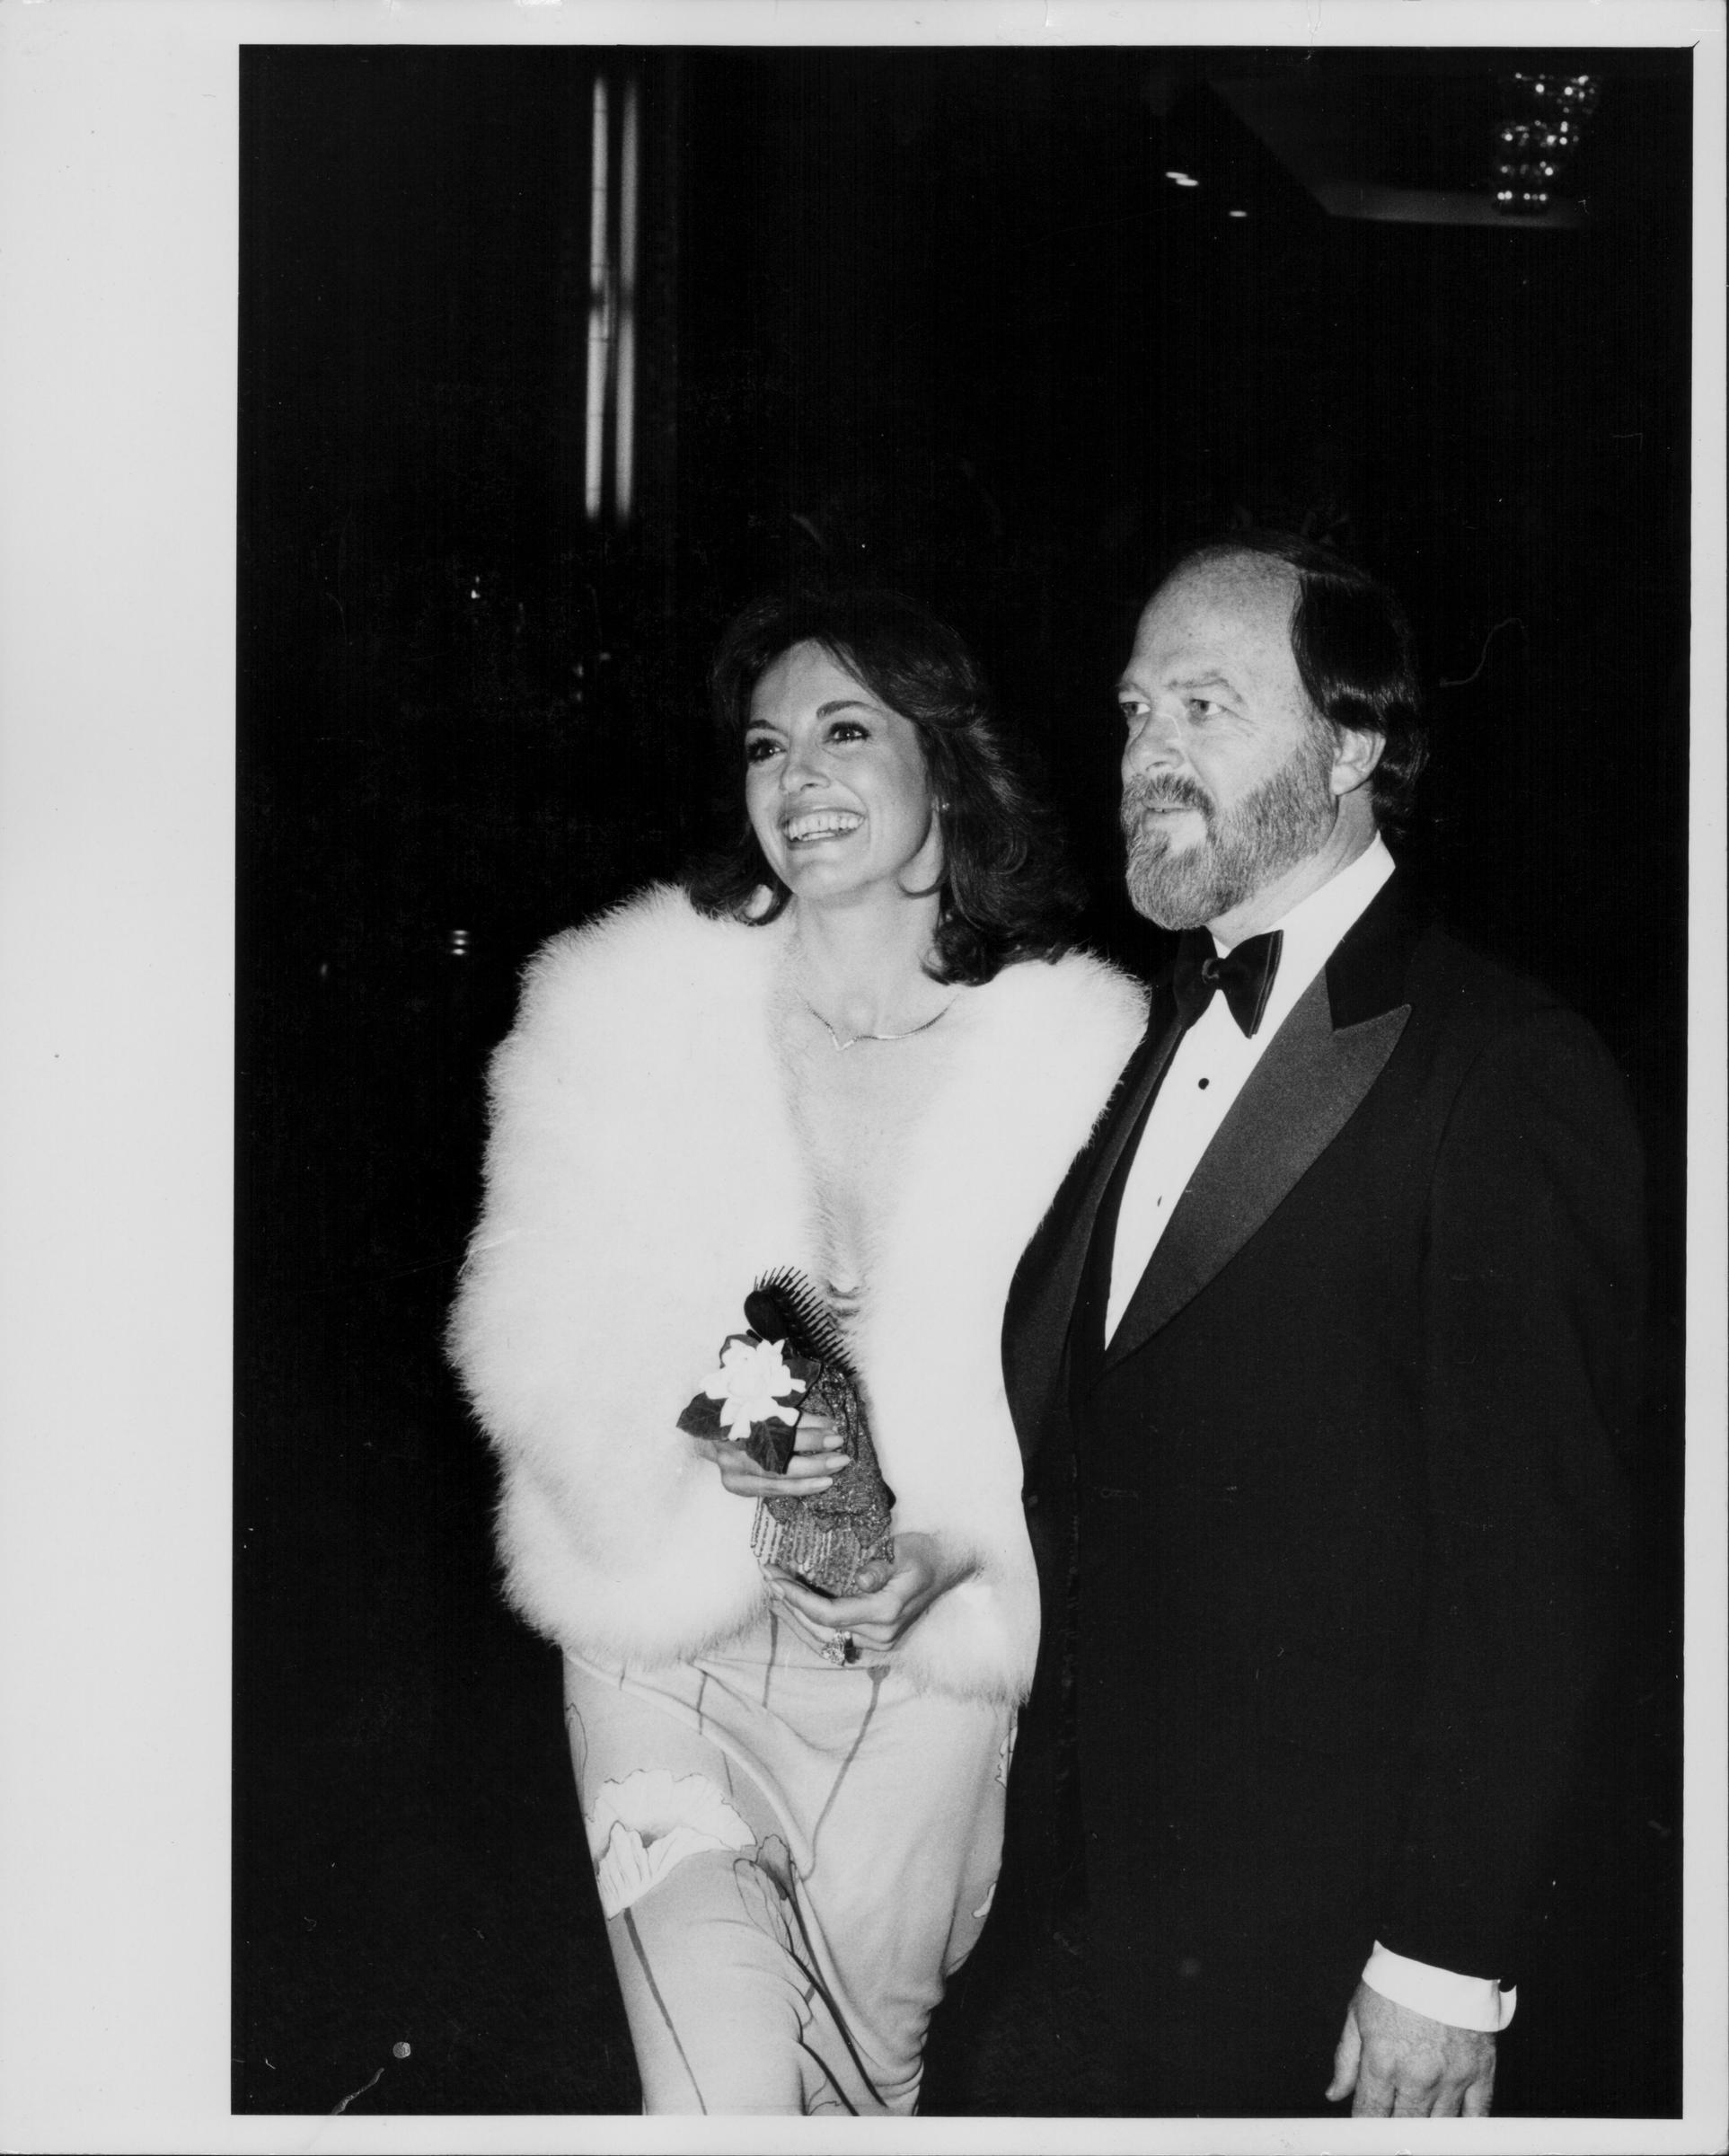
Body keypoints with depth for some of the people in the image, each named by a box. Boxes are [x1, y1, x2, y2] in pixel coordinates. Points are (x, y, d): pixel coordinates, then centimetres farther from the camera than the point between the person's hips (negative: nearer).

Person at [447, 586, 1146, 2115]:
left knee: (865, 2071, 16)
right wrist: (703, 1457, -22)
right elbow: (539, 1342, -4)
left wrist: (947, 1547, -18)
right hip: (671, 1638, 0)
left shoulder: (1081, 1045, -7)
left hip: (935, 1659, 1)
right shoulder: (629, 1005, -5)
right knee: (722, 2096, -6)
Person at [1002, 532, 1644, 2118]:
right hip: (1122, 1851, 7)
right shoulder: (1174, 1022, 7)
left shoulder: (1508, 1076, -17)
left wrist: (1447, 1963, -17)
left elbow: (1530, 1559, -18)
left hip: (1303, 1917, -7)